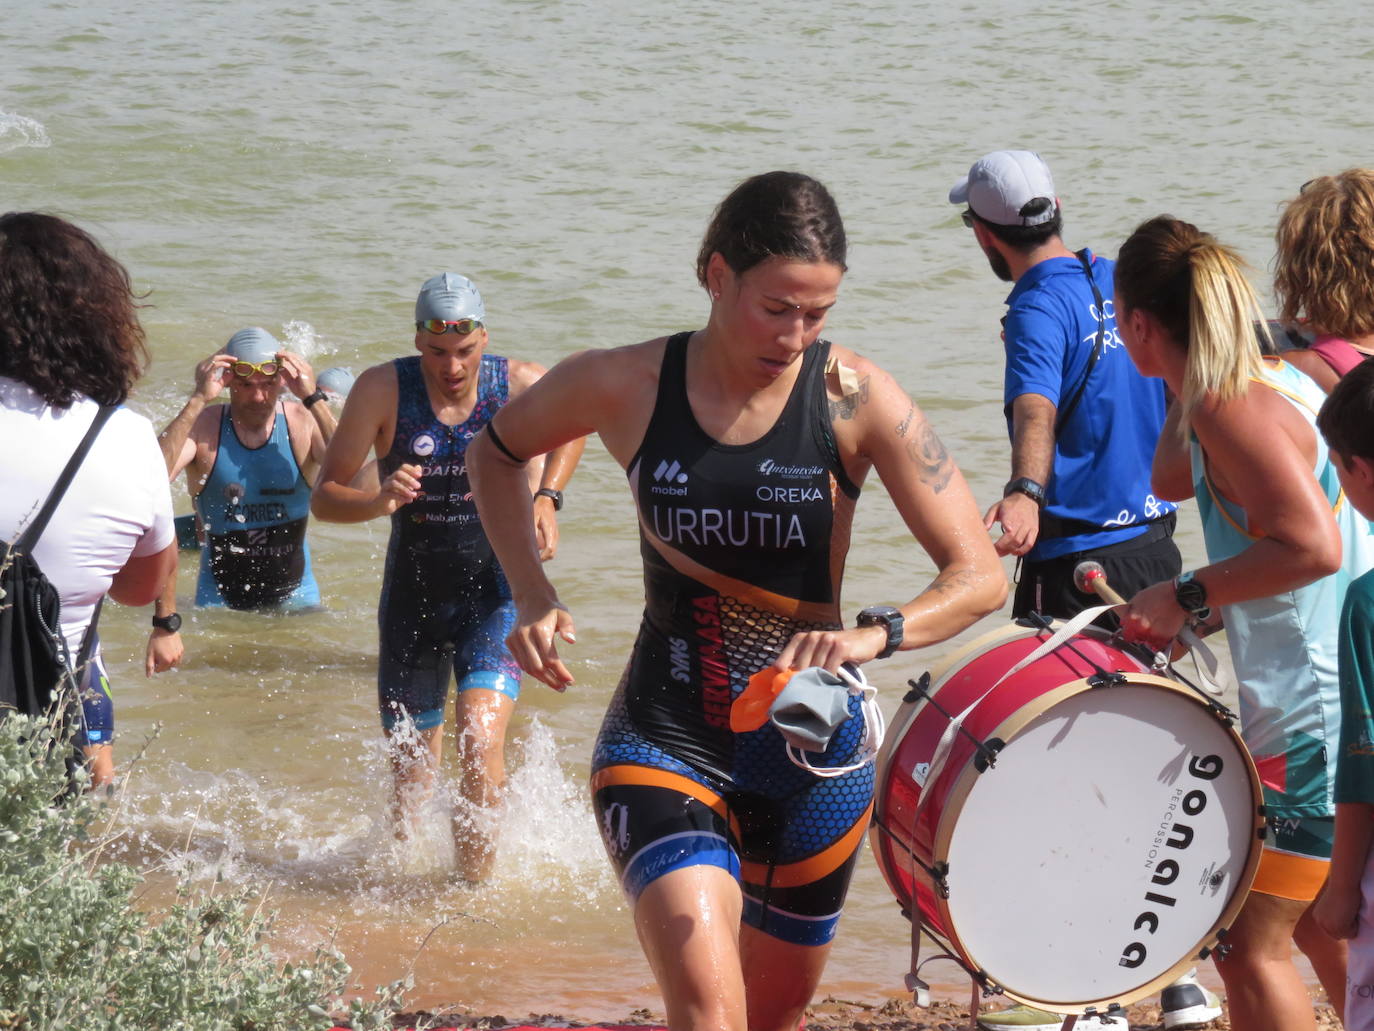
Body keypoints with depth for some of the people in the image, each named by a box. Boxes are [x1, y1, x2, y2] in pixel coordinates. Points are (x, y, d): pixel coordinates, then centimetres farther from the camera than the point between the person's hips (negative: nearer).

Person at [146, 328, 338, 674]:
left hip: (294, 594, 1)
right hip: (218, 601, -1)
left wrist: (313, 398, -30)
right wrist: (198, 400, -31)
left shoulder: (303, 424, -8)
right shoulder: (203, 427, -10)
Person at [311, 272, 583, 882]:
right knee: (410, 771, 10)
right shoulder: (383, 391, -13)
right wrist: (377, 501, -34)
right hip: (413, 597, 1)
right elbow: (325, 497, -12)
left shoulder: (521, 385, -10)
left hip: (495, 592, -1)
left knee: (480, 736, -23)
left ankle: (477, 883, -8)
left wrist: (547, 497, -1)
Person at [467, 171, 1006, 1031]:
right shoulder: (625, 387, -7)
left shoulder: (854, 398, -9)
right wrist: (533, 595, 1)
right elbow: (497, 453, 15)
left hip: (812, 757, 2)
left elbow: (980, 578, -13)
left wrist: (874, 635, -32)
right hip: (664, 743, -2)